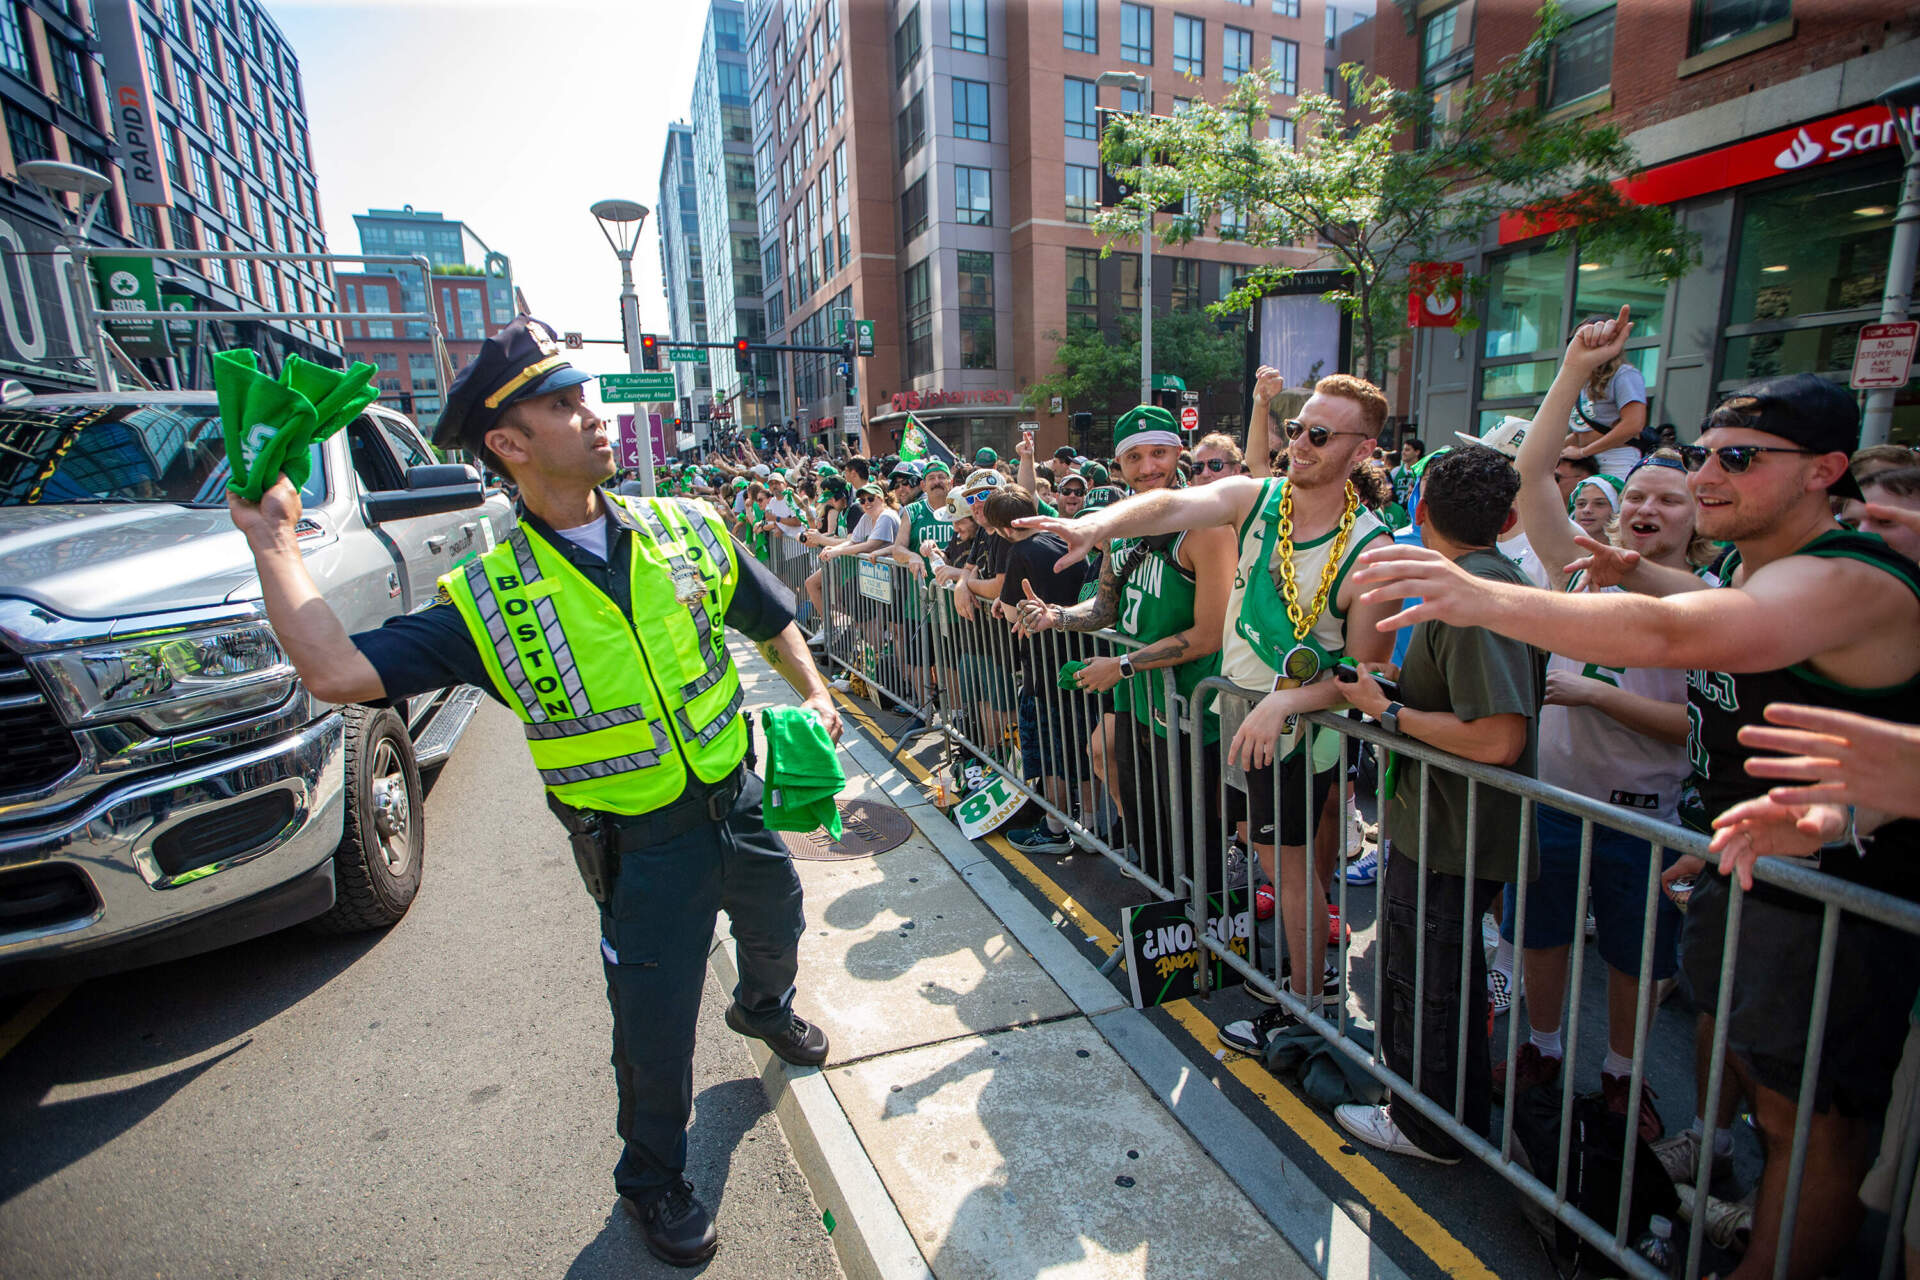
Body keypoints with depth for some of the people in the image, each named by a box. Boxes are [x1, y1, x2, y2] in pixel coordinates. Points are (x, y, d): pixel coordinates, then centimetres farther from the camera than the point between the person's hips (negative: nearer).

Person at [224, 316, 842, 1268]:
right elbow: (337, 670, -19)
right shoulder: (488, 600, -13)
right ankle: (652, 1180, 43)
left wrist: (812, 693, 3)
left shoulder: (688, 531, -6)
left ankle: (763, 1007, 66)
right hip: (642, 847, -3)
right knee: (654, 1028, 12)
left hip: (739, 803, 4)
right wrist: (274, 544, -16)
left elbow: (771, 618, 7)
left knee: (777, 928, 28)